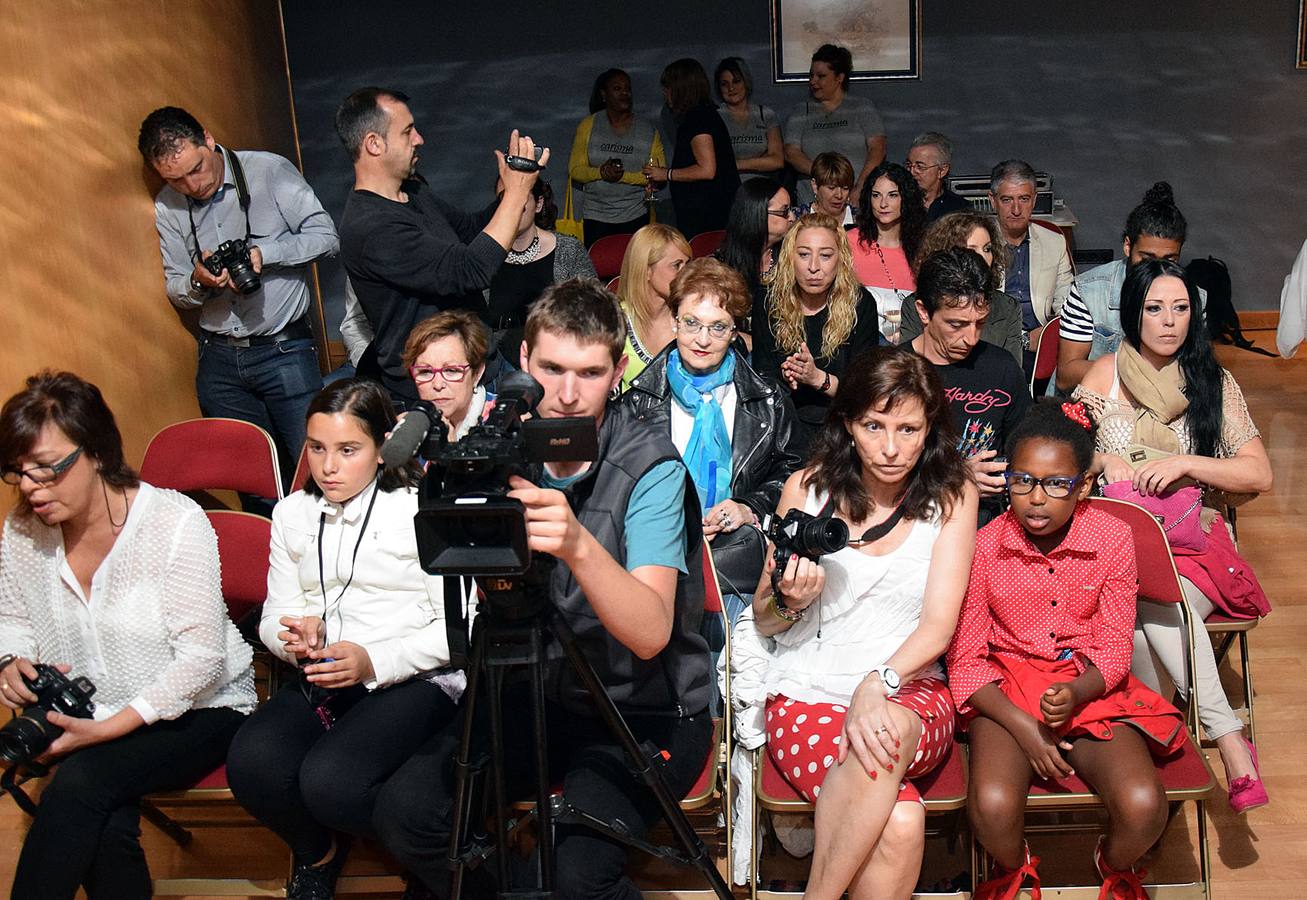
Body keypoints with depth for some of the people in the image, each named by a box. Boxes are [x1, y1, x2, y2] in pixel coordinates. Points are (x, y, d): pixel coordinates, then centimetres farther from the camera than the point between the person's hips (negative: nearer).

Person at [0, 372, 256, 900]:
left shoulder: (175, 521, -18)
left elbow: (201, 657, -19)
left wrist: (109, 727, -25)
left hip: (198, 712, -4)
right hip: (87, 715, 4)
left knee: (81, 781, -31)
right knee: (107, 828, -27)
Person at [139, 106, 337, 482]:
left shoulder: (270, 170, -8)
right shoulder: (167, 208, 5)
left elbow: (326, 236, -7)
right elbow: (176, 291, 11)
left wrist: (262, 253, -21)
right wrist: (197, 282, -12)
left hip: (283, 349, -4)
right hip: (218, 358, 4)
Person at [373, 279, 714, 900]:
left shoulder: (650, 466, -18)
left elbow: (650, 634, -28)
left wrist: (579, 546, -47)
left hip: (644, 709, -4)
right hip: (534, 691, 5)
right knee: (404, 811, -13)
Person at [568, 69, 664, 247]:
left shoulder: (648, 130, 5)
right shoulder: (588, 125, 6)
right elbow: (574, 171, 2)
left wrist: (624, 176, -16)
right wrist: (601, 172, -18)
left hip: (635, 218, 0)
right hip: (596, 218, 0)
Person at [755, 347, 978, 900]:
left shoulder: (951, 497, 1)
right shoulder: (807, 488, 1)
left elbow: (938, 625, -7)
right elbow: (763, 622, 9)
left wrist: (878, 684, -26)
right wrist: (788, 601, -15)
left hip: (911, 693, 1)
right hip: (807, 693, -1)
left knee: (887, 732, -38)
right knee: (899, 821, -32)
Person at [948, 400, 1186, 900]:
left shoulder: (1113, 538, -7)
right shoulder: (983, 547, -10)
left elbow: (1114, 648, -2)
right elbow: (965, 661, -5)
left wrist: (1075, 694, -23)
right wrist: (1022, 727, -17)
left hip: (1090, 686, 1)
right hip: (1006, 692, -1)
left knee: (1144, 806, -22)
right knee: (992, 806, -28)